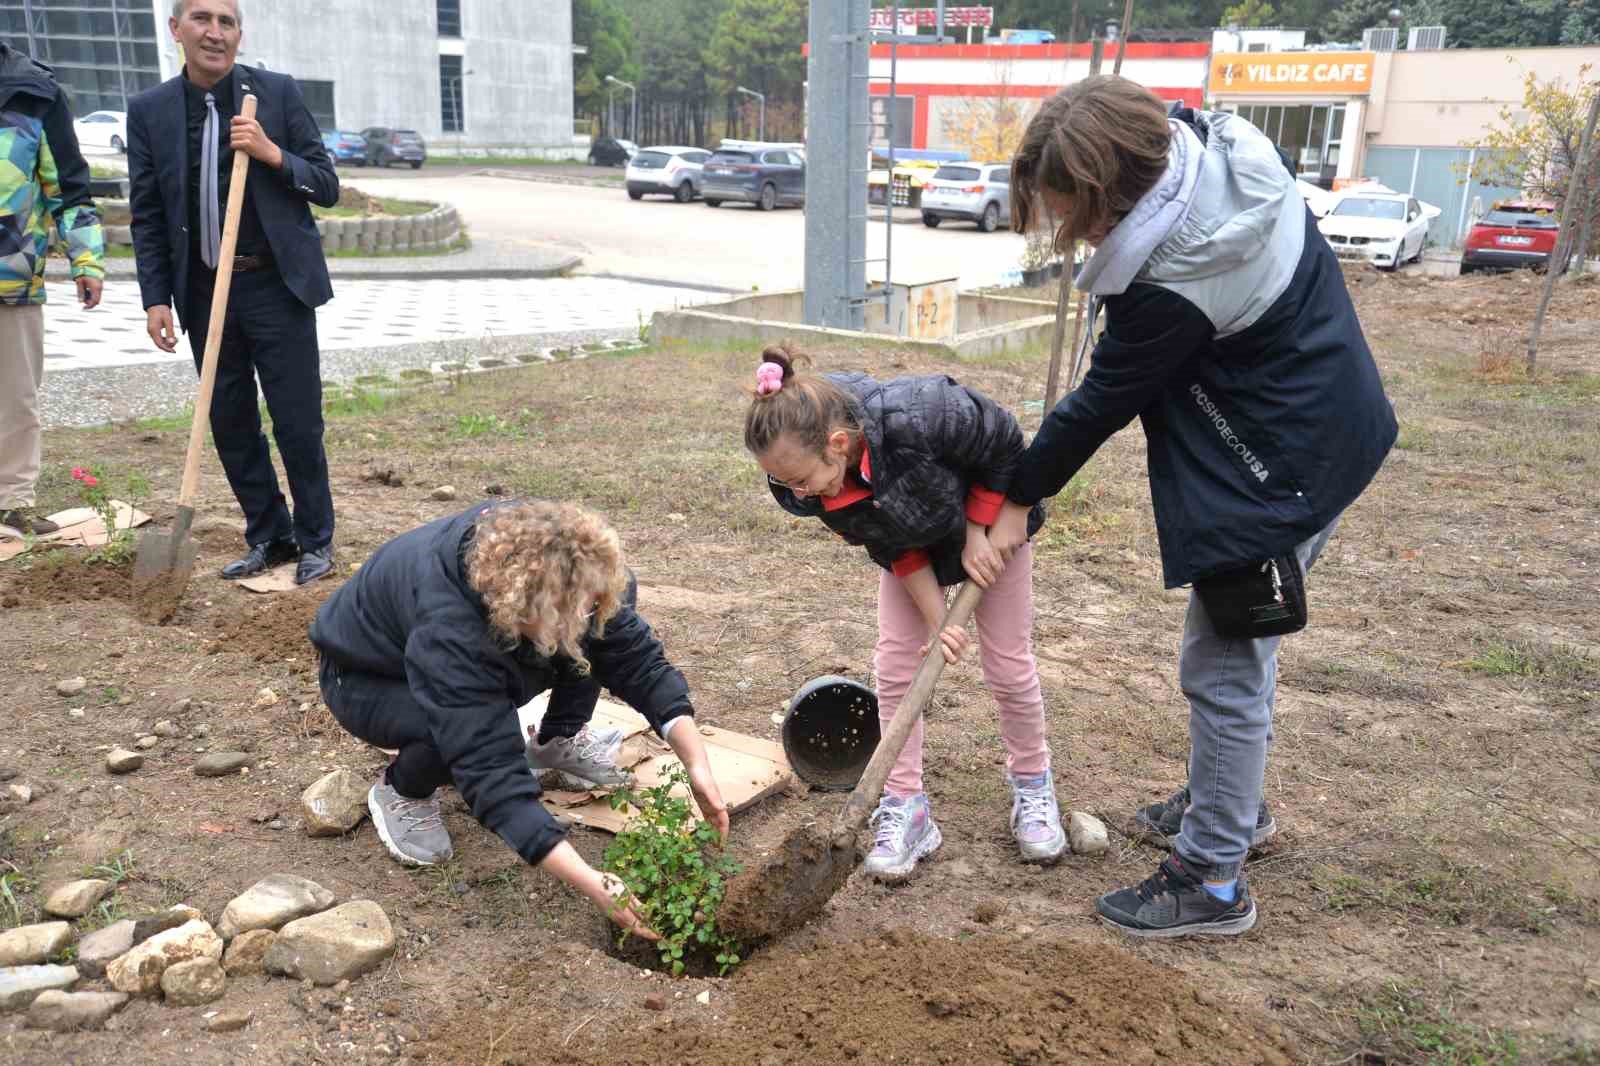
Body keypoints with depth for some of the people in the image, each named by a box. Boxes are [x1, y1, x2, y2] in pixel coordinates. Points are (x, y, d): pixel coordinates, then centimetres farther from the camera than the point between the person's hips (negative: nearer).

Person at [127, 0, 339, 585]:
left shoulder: (278, 93, -1)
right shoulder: (148, 110, 4)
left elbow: (328, 187, 1)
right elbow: (147, 215, 6)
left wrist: (273, 154, -16)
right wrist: (156, 298, -1)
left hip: (277, 285, -3)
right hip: (202, 291, 3)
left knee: (298, 423, 0)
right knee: (230, 424, 9)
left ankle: (315, 541, 16)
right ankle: (267, 537, 24)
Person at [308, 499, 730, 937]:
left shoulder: (565, 577, -29)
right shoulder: (446, 627, -44)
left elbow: (639, 661, -21)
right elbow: (493, 775, -46)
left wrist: (698, 765, -33)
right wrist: (597, 887, -51)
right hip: (367, 681, -5)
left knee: (611, 624, -17)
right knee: (471, 735, -38)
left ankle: (557, 740, 6)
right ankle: (401, 791, -4)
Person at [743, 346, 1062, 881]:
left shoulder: (923, 416, -46)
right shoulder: (806, 481, -30)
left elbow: (1006, 445, -25)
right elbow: (893, 548, -17)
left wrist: (979, 534, -21)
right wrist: (936, 620, -22)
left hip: (991, 521, -3)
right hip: (910, 542, 4)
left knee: (1009, 666, 3)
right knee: (895, 664, -4)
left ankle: (1033, 785, 27)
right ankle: (905, 808, 9)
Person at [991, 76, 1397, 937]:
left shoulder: (1174, 285, -30)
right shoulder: (1215, 143, -6)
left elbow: (1101, 402, -17)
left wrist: (1020, 498, -3)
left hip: (1280, 468, -10)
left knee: (1225, 669, -1)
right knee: (1233, 647, 23)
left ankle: (1211, 880, 13)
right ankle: (1230, 799, 42)